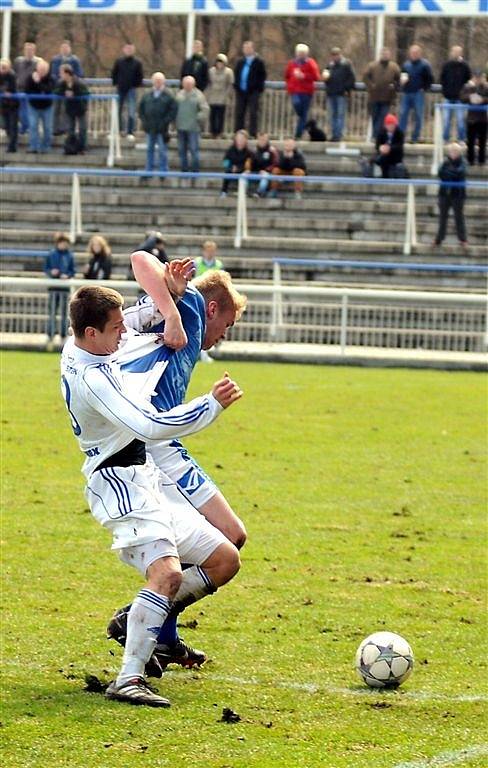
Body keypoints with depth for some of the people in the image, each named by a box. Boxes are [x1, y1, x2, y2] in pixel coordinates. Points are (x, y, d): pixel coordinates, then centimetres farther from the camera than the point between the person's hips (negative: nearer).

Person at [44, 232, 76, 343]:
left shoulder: (70, 256, 2)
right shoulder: (51, 255, 2)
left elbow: (73, 271, 5)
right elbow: (45, 269, 5)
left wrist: (68, 275, -14)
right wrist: (51, 272, -15)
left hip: (65, 287, 0)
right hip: (53, 287, 0)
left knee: (64, 313, 4)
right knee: (51, 312, -1)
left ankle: (63, 335, 10)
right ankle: (50, 335, 4)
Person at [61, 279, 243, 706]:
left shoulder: (78, 349, 6)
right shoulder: (91, 379, -24)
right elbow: (150, 426, -33)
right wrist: (213, 404, -30)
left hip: (148, 479, 10)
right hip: (122, 485, -10)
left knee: (225, 561, 10)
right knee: (168, 572, -30)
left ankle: (142, 621, 20)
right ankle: (129, 680, -34)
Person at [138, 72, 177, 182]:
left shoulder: (168, 96, -4)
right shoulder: (147, 95, 8)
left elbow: (173, 110, -7)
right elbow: (141, 108, 14)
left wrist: (166, 121, -13)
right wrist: (143, 120, 2)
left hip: (162, 129, -4)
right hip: (150, 128, 4)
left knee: (162, 150, 0)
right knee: (149, 149, 10)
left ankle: (163, 172, 8)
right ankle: (148, 172, 16)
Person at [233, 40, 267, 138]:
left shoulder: (259, 62, -2)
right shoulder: (240, 62, 14)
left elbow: (262, 76, -3)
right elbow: (236, 74, 20)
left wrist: (259, 88, -10)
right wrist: (236, 86, 9)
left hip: (253, 92, -5)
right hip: (241, 91, 5)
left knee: (253, 113, -5)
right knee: (239, 113, 7)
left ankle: (253, 134, -2)